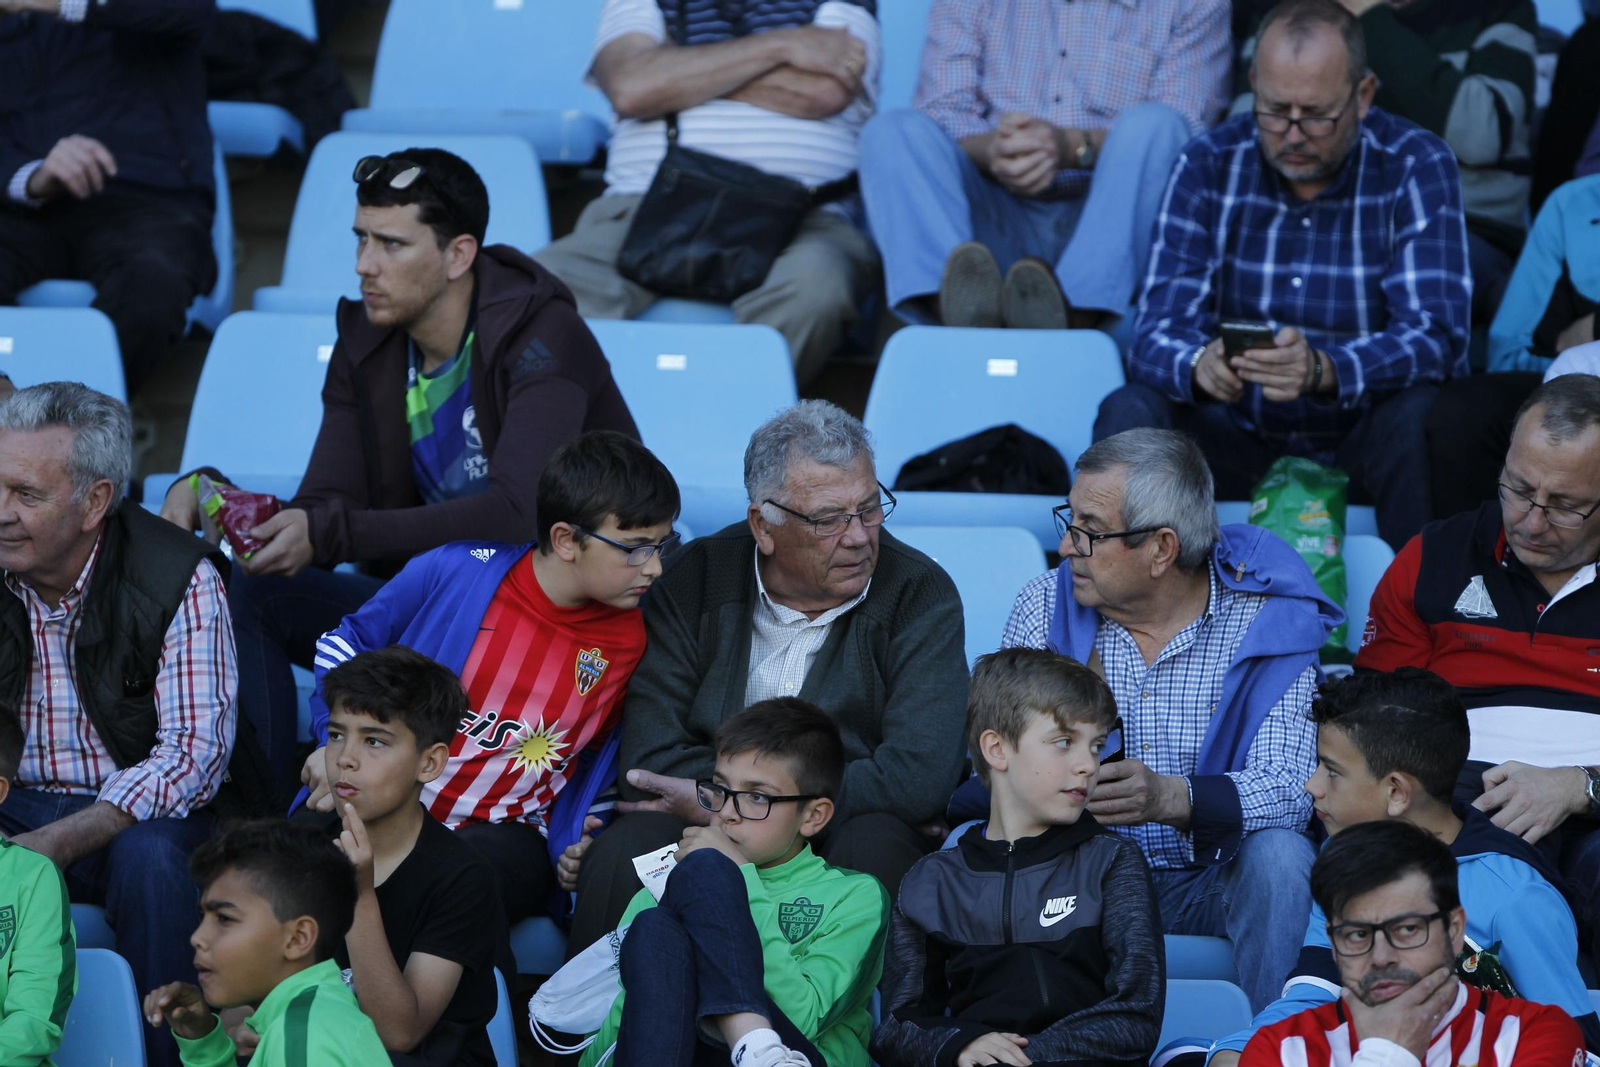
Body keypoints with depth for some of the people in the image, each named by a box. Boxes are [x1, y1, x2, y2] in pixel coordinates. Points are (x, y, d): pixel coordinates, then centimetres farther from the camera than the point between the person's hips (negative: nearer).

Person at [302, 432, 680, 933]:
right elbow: (348, 645, 11)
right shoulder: (453, 573, -6)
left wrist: (571, 833, -1)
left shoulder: (633, 641, -1)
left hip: (505, 832, 0)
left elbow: (604, 751, 16)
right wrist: (340, 741, -3)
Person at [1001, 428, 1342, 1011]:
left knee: (1279, 856, -32)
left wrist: (1169, 798, -40)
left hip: (1211, 882, -2)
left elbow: (1289, 787, -21)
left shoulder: (1263, 617, -9)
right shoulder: (1044, 606, 0)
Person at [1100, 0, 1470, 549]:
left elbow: (1437, 335, -18)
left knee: (1420, 415, -33)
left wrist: (1322, 370, -38)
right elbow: (1160, 331, -9)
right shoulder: (1208, 166, -2)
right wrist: (1200, 364, -35)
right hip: (1240, 442, 2)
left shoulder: (1416, 167, -8)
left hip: (1364, 443, -1)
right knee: (1130, 413, -25)